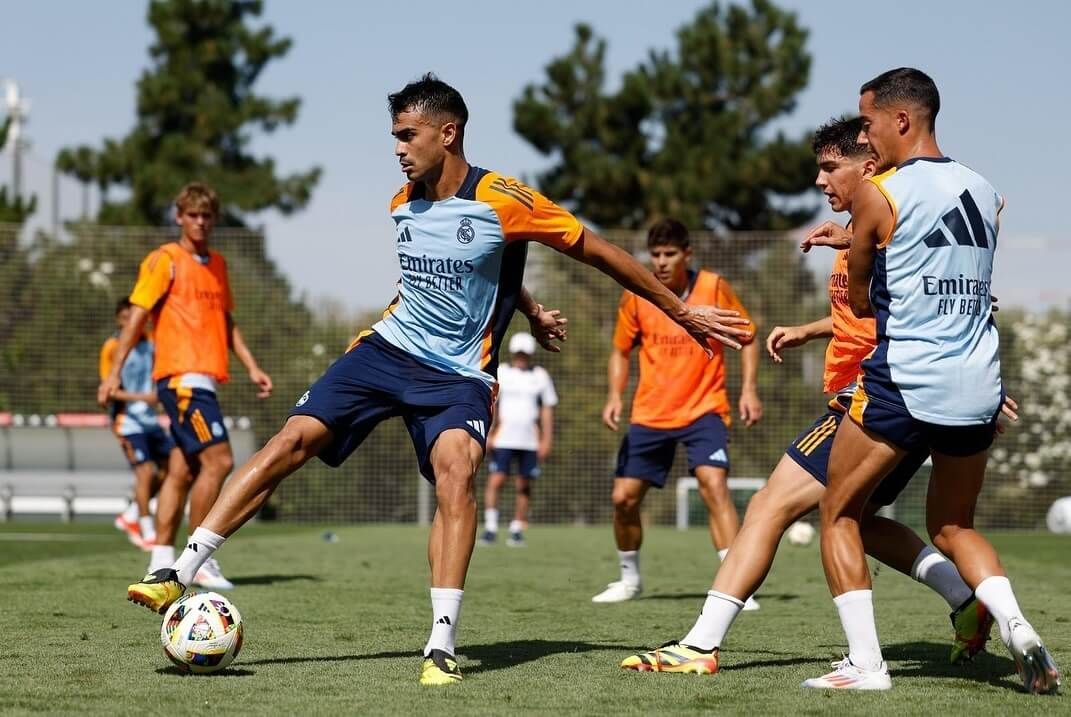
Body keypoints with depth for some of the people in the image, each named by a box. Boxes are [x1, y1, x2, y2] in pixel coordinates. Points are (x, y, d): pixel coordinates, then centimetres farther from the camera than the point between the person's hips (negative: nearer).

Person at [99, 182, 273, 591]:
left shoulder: (217, 265, 19)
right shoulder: (165, 261, -3)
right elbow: (137, 316, -7)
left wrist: (252, 368, 17)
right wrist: (114, 372, -13)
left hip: (203, 380, 8)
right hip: (180, 376, -8)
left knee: (184, 471, 7)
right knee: (218, 460, -15)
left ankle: (161, 561, 9)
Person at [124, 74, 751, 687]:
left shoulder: (503, 201, -14)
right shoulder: (403, 205, 4)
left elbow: (597, 251, -6)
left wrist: (682, 310, -2)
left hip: (458, 373, -5)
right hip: (389, 348, 5)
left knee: (456, 469, -31)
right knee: (292, 440, -11)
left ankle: (442, 648, -32)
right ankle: (180, 576, -8)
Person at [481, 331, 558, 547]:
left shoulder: (540, 376, 9)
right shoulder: (500, 373, 4)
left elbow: (547, 410, 9)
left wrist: (546, 440, 3)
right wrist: (487, 434, -6)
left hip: (529, 441, 2)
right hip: (503, 439, -1)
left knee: (524, 486, 3)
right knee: (495, 481, -10)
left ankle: (517, 530, 11)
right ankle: (490, 528, -9)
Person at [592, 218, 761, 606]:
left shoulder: (714, 288, -8)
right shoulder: (636, 295, -3)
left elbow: (747, 338, 3)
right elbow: (621, 351, 10)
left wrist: (749, 390, -9)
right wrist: (614, 395, -6)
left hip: (703, 409, -3)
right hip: (649, 414, 3)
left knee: (714, 484, -24)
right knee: (624, 497, 2)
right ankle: (629, 578, 27)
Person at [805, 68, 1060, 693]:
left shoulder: (878, 196, -6)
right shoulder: (986, 194, 10)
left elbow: (859, 301, 4)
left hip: (904, 384, -6)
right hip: (978, 387, 6)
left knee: (839, 516, 11)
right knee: (954, 527, 21)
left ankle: (866, 663, 1)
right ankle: (1016, 624, -4)